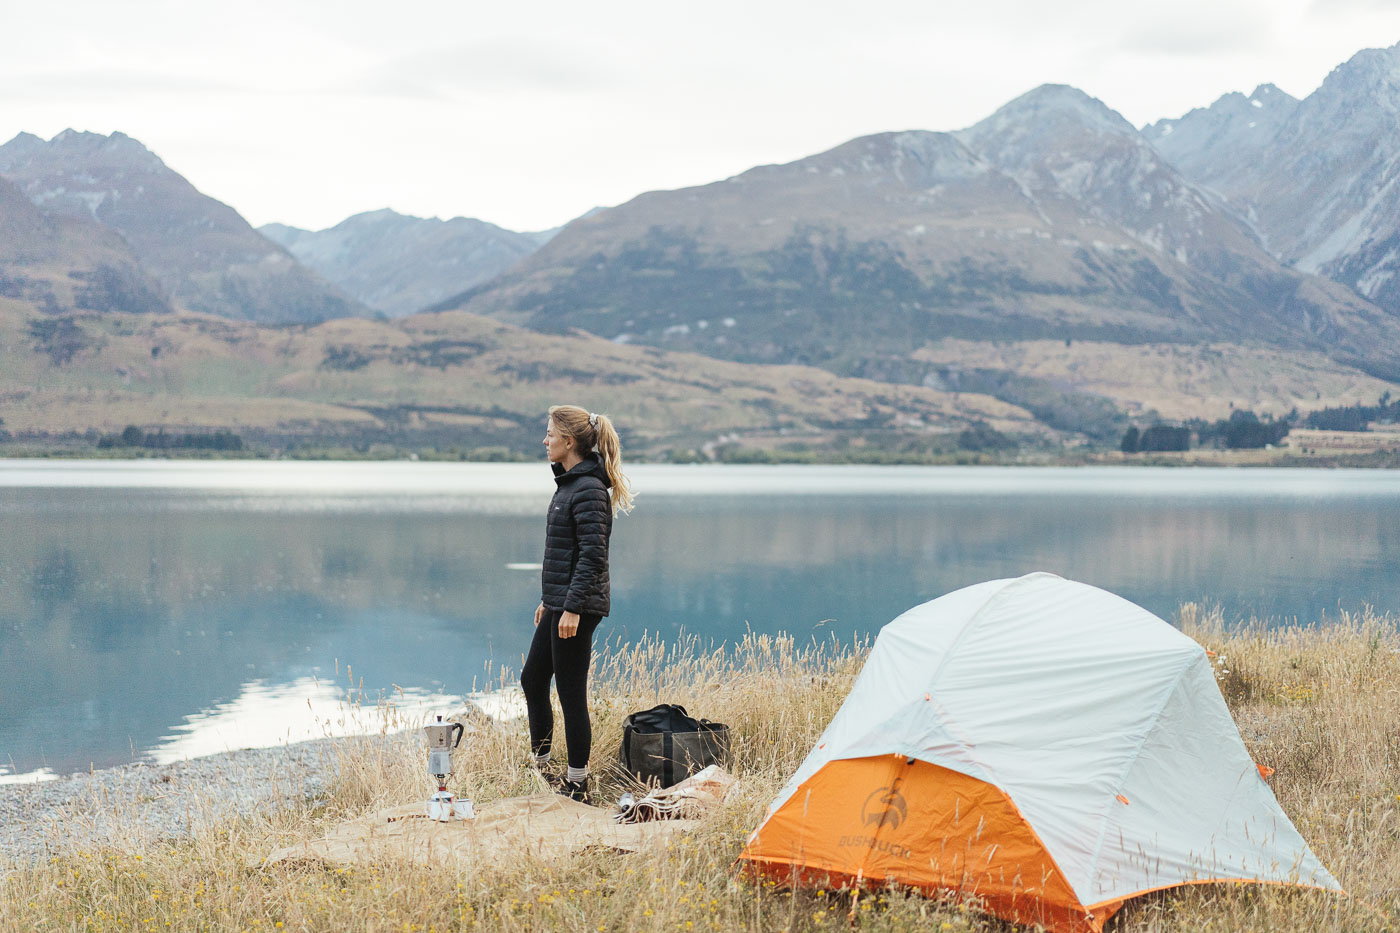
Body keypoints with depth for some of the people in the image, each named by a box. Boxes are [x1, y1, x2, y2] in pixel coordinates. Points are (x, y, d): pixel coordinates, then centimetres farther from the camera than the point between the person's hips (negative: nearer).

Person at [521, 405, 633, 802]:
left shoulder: (589, 489, -17)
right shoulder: (569, 483, 14)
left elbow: (593, 554, -22)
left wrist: (573, 606, -24)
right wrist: (548, 599, 24)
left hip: (578, 607, -11)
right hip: (560, 602, 11)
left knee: (571, 693, -2)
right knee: (532, 681, 18)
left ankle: (577, 784, 8)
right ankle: (540, 768, 30)